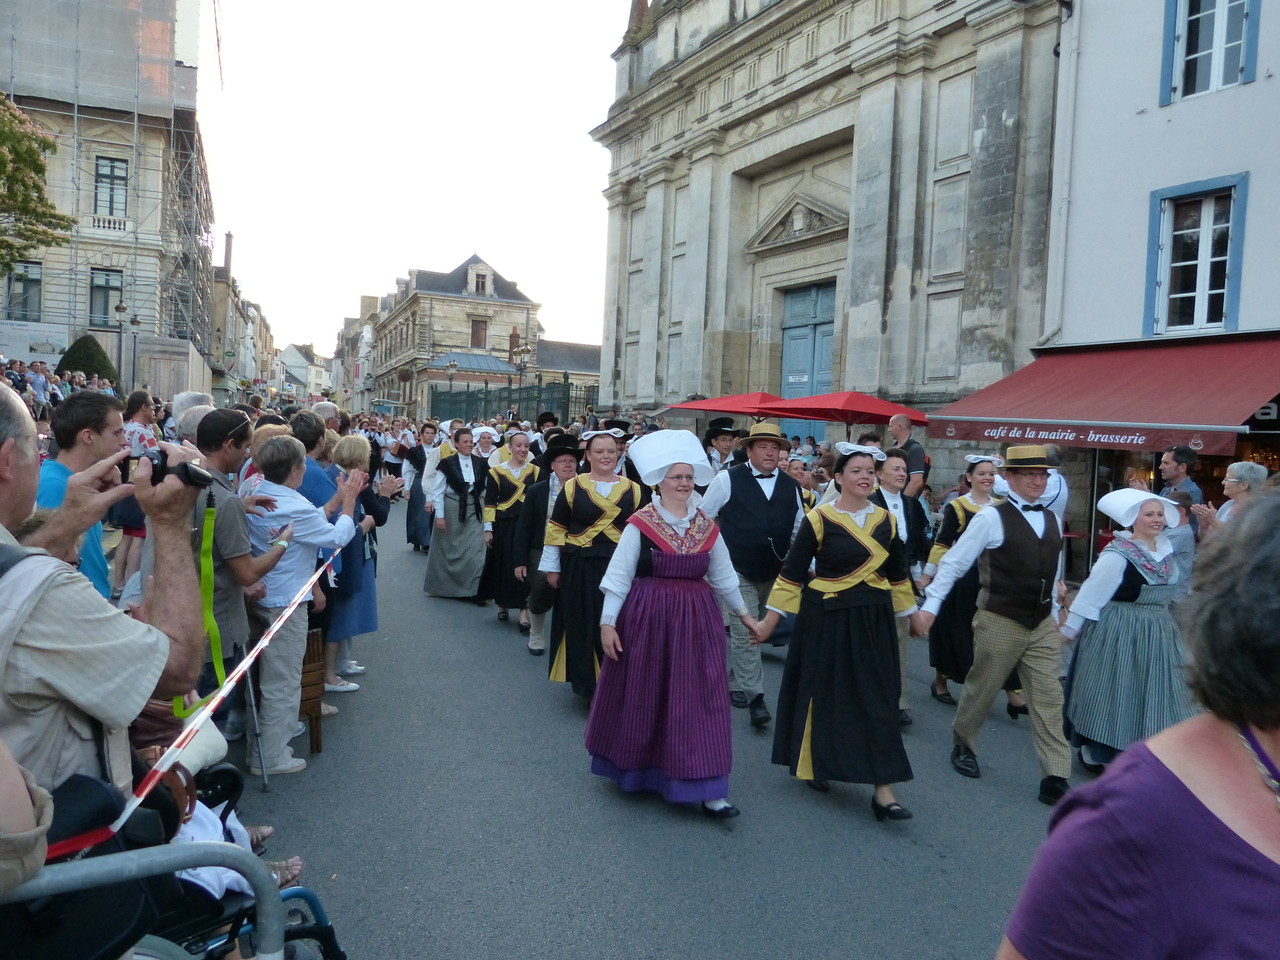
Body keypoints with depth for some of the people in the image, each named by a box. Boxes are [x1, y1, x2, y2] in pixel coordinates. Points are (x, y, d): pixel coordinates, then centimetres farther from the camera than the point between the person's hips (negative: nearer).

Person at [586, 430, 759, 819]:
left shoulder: (707, 527, 5)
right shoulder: (640, 523, -7)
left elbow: (722, 575, 16)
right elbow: (618, 575, -7)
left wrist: (743, 613, 20)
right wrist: (607, 622, -11)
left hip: (696, 620, 3)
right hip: (647, 618, -3)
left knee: (698, 700, 2)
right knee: (642, 696, 9)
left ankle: (707, 789, 6)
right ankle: (636, 768, 33)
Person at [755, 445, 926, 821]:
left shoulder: (886, 520, 5)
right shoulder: (818, 519, -8)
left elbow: (898, 572, 16)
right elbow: (792, 571, -7)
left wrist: (911, 612, 20)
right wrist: (771, 618, -8)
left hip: (874, 620, 4)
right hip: (827, 619, -3)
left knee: (878, 699, 3)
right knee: (824, 693, 9)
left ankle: (883, 788, 9)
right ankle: (814, 763, 33)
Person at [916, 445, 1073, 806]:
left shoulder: (1052, 519, 7)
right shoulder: (991, 518, -12)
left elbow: (1054, 573, 16)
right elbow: (953, 563, -11)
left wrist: (1054, 615, 16)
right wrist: (930, 605, -14)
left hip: (1043, 625, 5)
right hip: (999, 623, -5)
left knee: (1048, 699, 2)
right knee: (981, 690, 11)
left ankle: (1055, 780, 7)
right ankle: (963, 746, 36)